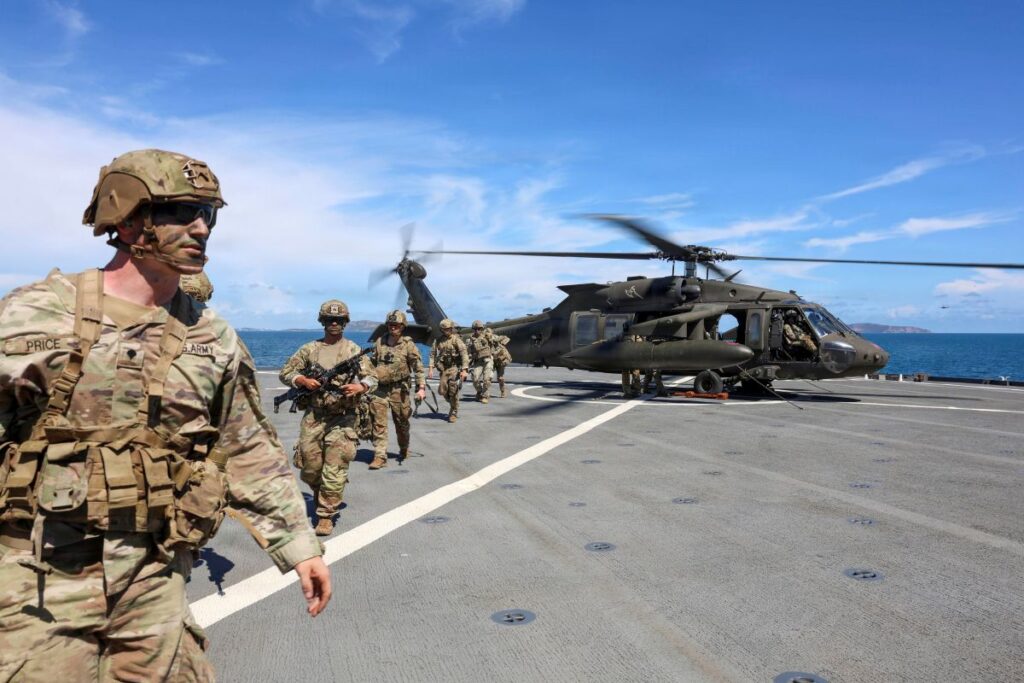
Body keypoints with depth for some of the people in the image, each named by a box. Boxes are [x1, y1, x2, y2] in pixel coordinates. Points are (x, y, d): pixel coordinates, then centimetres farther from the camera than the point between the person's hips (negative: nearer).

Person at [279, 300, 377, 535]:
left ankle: (326, 516, 5)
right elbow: (285, 373, 10)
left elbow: (372, 378, 5)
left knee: (334, 471, -5)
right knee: (310, 467, 8)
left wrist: (359, 387, -17)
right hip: (313, 416, 2)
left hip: (342, 418, -2)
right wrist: (304, 381, -9)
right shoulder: (309, 349, 7)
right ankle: (320, 495, 37)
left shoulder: (353, 350, 4)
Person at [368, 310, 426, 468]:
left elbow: (418, 367, -7)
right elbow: (373, 364, 16)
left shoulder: (408, 345, -5)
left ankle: (404, 450, 34)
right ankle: (380, 456, -2)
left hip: (399, 389, -2)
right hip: (380, 389, 2)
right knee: (379, 423, -4)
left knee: (401, 423, 12)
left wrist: (421, 387, -16)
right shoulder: (380, 342, 6)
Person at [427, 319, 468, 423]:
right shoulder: (438, 341, 6)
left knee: (453, 392, -6)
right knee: (442, 390, -1)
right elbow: (433, 354, 9)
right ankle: (452, 403, 27)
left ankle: (454, 413, 8)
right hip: (444, 368, 5)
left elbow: (464, 354, -14)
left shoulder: (456, 339, -9)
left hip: (455, 368, -4)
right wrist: (430, 368, -2)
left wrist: (464, 370, -21)